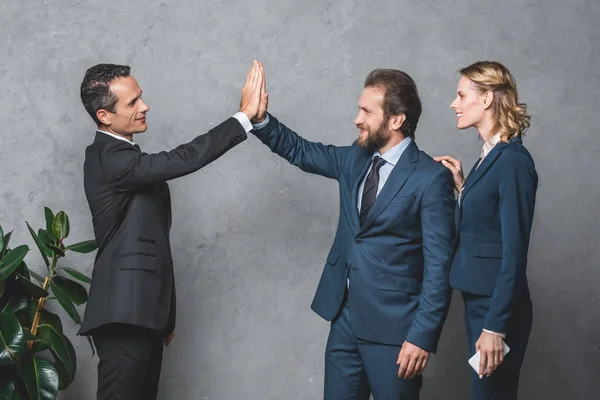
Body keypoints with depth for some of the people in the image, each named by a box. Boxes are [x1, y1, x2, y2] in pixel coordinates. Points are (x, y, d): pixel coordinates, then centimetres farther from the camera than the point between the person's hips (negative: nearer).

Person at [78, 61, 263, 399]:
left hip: (142, 309, 10)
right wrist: (245, 116, -22)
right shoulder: (109, 158, -15)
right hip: (124, 314, -10)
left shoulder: (123, 157, 16)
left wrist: (164, 314, 22)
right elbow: (184, 159, -26)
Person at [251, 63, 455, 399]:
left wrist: (423, 335, -18)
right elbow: (300, 151, 19)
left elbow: (438, 265, -15)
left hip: (391, 325, -6)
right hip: (344, 316, 7)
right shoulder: (355, 160, 7)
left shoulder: (432, 178, -14)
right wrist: (261, 118, 2)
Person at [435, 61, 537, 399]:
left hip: (498, 305, -9)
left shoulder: (513, 161, -17)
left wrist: (495, 326, -19)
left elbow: (515, 251, -19)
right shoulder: (490, 155, 9)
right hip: (477, 297, 9)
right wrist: (462, 186, 2)